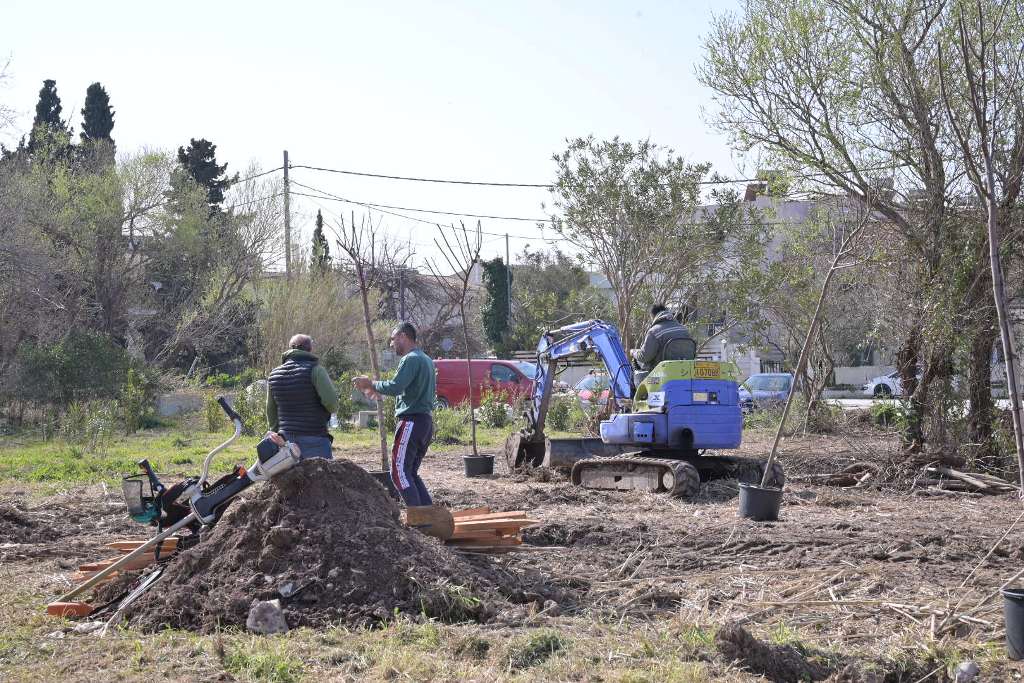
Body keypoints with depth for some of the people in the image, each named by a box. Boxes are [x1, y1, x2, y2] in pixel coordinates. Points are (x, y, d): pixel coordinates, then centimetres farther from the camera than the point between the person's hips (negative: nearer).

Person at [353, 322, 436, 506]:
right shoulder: (426, 360, 20)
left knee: (400, 472, -8)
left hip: (411, 421, -10)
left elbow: (395, 387, -23)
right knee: (412, 473, 15)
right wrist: (379, 391, 27)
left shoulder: (411, 360, -12)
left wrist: (371, 384, -8)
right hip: (427, 421, 10)